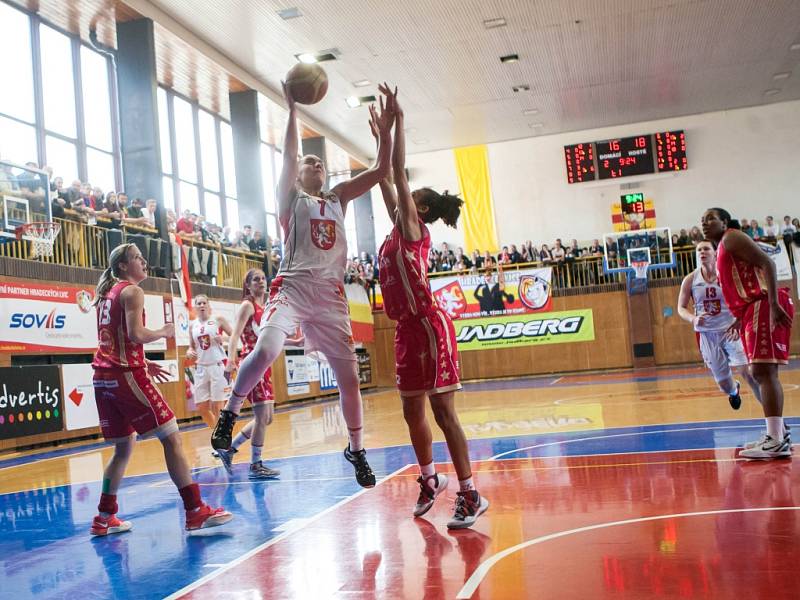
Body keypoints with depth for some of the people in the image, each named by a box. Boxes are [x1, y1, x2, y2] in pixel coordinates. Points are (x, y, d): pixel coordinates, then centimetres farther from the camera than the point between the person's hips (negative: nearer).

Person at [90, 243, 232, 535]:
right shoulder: (132, 291, -5)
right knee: (171, 437, -7)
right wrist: (165, 332, -1)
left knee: (124, 446, 18)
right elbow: (136, 335, -18)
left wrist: (143, 363, 22)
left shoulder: (107, 293, 20)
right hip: (127, 375, -9)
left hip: (103, 376, 9)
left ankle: (104, 518, 19)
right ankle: (195, 511, -10)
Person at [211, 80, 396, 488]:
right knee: (265, 349, -30)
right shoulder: (291, 197, 10)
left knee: (349, 376, 4)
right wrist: (293, 110, -8)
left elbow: (380, 171, 13)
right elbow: (288, 155, -5)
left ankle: (356, 450, 22)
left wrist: (385, 131, 2)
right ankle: (229, 414, -9)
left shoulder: (339, 198, 19)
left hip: (331, 296, 4)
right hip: (293, 287, -4)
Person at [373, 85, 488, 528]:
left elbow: (398, 173, -9)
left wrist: (398, 119, -6)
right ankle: (430, 479, 32)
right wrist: (381, 135, 28)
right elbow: (386, 181, 23)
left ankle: (470, 495, 0)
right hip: (407, 329, 9)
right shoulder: (399, 231, 16)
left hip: (428, 326, -9)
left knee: (442, 412, -7)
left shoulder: (413, 229, -5)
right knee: (412, 413, 15)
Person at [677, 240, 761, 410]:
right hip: (706, 334, 2)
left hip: (730, 331, -1)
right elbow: (681, 308, 4)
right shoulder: (690, 280, -2)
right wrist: (693, 319, -19)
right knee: (725, 385, 7)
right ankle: (734, 391, 46)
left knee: (746, 370, -21)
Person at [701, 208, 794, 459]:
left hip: (764, 306, -11)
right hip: (754, 311, 11)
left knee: (763, 370, -16)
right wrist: (740, 319, 27)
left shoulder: (732, 238, -4)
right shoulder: (722, 251, 24)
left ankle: (777, 442, -18)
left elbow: (767, 263, -16)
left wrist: (774, 303, -25)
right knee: (759, 372, 13)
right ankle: (778, 433, 20)